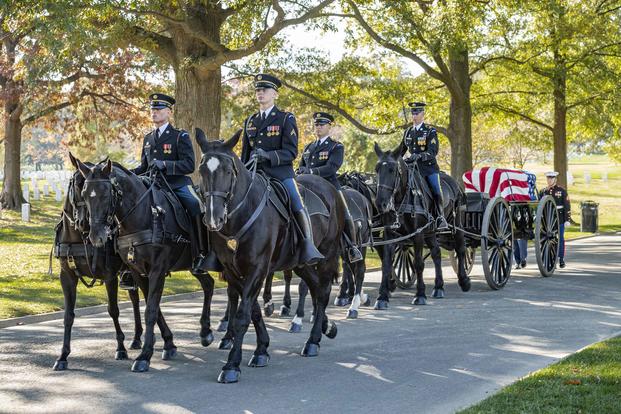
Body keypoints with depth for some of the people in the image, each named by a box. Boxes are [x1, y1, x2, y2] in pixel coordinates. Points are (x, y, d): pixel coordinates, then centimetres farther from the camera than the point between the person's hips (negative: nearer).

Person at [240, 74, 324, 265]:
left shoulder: (286, 119, 3)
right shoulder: (250, 121, 18)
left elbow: (291, 152, -7)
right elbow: (245, 153, 22)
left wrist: (268, 155, -22)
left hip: (281, 172, -5)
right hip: (255, 173, 5)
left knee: (298, 206, -23)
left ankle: (308, 247, -21)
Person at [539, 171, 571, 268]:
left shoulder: (562, 191, 1)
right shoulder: (543, 192, 9)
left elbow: (567, 206, -1)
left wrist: (567, 220, -8)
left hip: (560, 220, -2)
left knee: (560, 239, 3)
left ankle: (561, 260, 10)